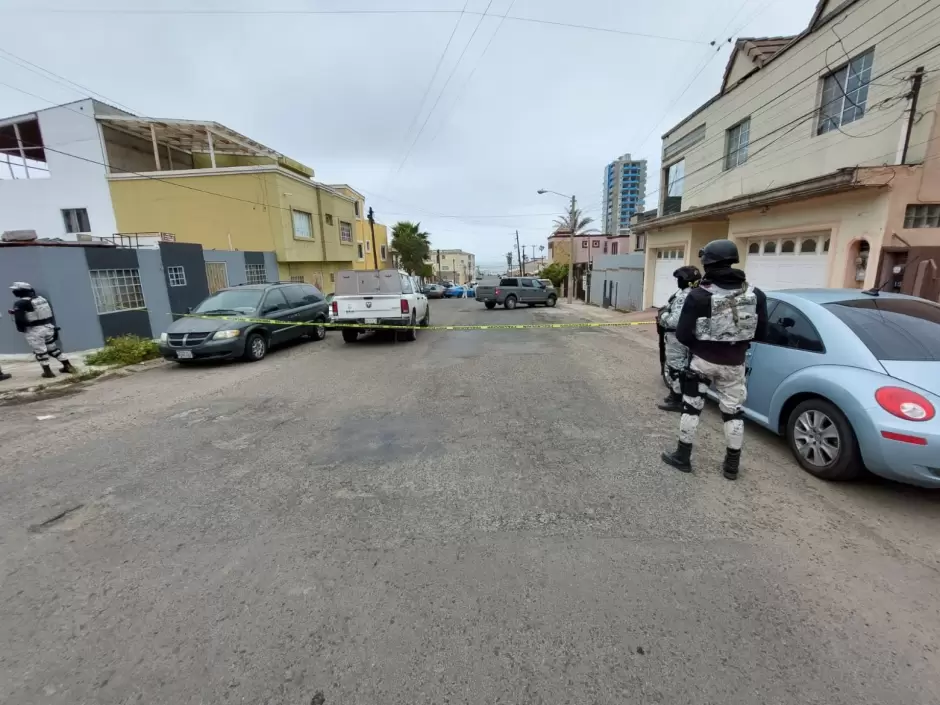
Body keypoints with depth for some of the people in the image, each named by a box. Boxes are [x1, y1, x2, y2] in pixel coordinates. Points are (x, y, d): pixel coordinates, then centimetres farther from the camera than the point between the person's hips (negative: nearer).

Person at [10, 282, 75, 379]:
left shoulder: (20, 304, -14)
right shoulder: (42, 299, 7)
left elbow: (19, 319, -15)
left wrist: (22, 329, 3)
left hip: (34, 331, -6)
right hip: (48, 327, 6)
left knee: (40, 351, 4)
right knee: (53, 348, 16)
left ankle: (47, 371, 8)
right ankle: (68, 365, 14)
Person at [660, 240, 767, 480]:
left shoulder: (698, 296, -15)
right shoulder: (755, 295, -1)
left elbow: (682, 335, -15)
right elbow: (761, 333, 5)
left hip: (703, 361, -3)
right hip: (734, 364, 4)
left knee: (691, 407, 9)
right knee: (733, 411, 14)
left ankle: (682, 457, 18)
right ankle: (731, 465, 23)